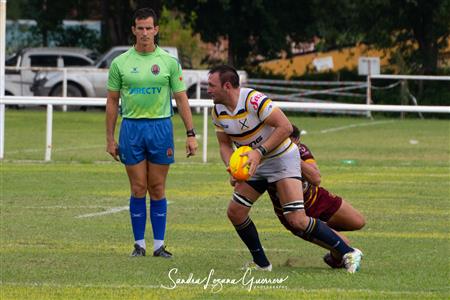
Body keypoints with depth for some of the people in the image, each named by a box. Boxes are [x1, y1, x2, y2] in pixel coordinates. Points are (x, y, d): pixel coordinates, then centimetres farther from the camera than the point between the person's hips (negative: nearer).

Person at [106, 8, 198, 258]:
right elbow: (112, 101, 8)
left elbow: (181, 99, 4)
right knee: (138, 190, 1)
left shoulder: (169, 62, 3)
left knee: (158, 190, 2)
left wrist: (191, 134, -3)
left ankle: (159, 244, 8)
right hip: (131, 127, 0)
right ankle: (139, 244, 8)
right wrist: (110, 139, 5)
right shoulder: (120, 63, 4)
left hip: (161, 127, 0)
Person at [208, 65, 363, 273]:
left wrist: (260, 152, -31)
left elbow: (285, 127, -27)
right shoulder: (218, 112, -3)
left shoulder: (253, 100, -27)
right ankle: (261, 263, 17)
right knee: (235, 213, 0)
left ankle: (348, 253, -8)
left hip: (282, 158, -8)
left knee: (297, 220, -18)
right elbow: (224, 144, 7)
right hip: (255, 163, 8)